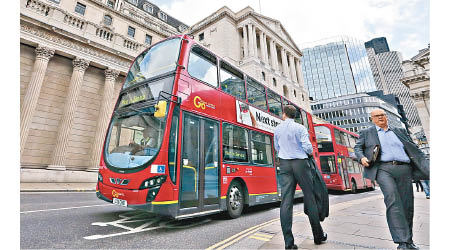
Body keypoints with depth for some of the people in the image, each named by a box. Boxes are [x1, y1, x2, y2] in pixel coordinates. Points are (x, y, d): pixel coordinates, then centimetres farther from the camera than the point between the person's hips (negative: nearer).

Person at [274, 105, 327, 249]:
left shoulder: (277, 129, 8)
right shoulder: (300, 128, -3)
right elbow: (307, 147, -9)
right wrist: (310, 153, 12)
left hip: (284, 164, 2)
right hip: (300, 163, -2)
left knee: (286, 201, -2)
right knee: (310, 198, 11)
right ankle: (318, 236, 24)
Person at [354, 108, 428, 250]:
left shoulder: (400, 131, 23)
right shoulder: (366, 133, 15)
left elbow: (414, 149, 21)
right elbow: (357, 147, 14)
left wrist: (426, 167, 10)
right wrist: (362, 158, -7)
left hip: (404, 169, 3)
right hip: (383, 169, -3)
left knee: (407, 205, 3)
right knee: (393, 201, -19)